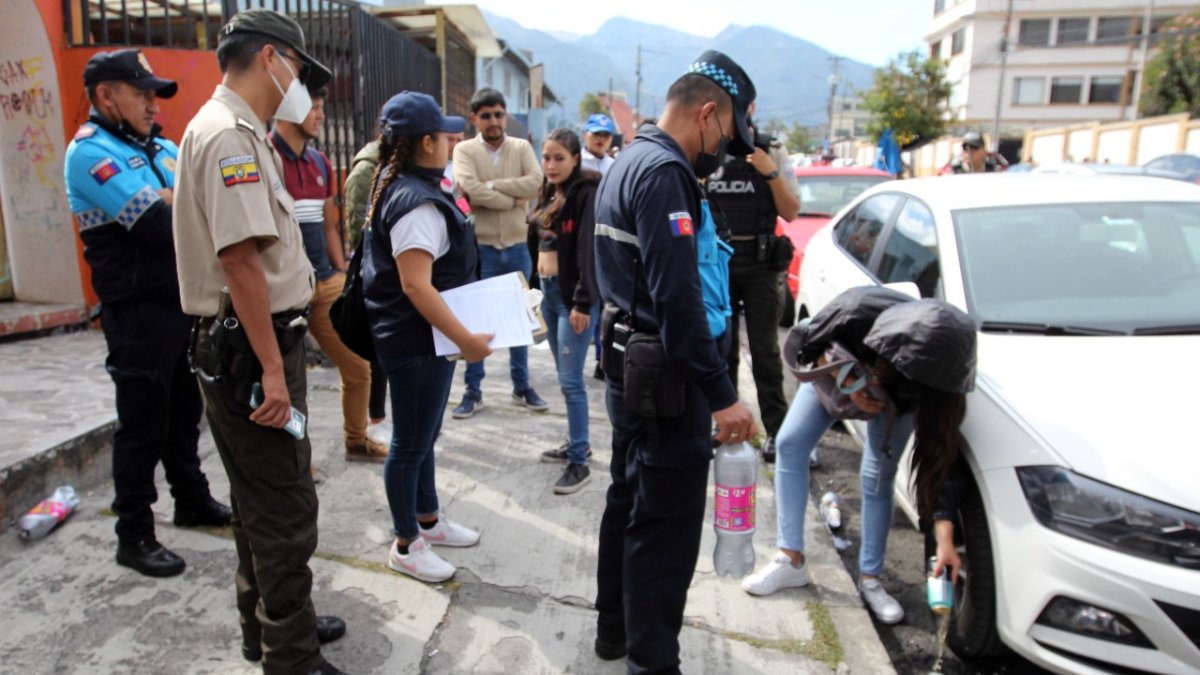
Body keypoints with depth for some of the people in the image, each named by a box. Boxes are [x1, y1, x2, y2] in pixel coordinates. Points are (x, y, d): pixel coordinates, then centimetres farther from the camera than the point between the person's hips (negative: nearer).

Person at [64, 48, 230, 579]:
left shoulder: (160, 147, 13)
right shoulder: (91, 151, -11)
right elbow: (160, 226, -22)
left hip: (186, 301, 7)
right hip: (140, 313, -7)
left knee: (184, 412, 19)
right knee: (143, 425, 1)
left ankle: (192, 501, 35)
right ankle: (134, 536, 15)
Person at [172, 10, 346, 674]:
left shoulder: (233, 130, 17)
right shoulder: (231, 134, -15)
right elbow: (239, 257, -24)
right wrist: (272, 368, -24)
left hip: (247, 346, 11)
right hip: (250, 347, -11)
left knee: (261, 501, 21)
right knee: (284, 513, -1)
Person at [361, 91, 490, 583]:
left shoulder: (400, 188, 12)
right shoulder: (417, 203, -22)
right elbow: (416, 285, -28)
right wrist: (464, 338, -26)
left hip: (425, 339, 10)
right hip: (416, 343, -10)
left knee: (423, 436, 21)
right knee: (410, 444, 4)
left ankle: (428, 520, 38)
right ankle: (406, 545, 21)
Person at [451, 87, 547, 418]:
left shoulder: (522, 147, 4)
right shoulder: (464, 150, -3)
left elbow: (535, 182, -13)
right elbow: (471, 190, -20)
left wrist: (493, 185, -16)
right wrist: (514, 199, -13)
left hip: (517, 247, 3)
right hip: (480, 248, -2)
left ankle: (522, 386, 27)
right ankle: (473, 392, 18)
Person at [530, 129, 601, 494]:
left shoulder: (587, 193, -11)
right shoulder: (548, 194, 14)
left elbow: (591, 251, -18)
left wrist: (583, 302, -22)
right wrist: (536, 285, 17)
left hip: (574, 294, -8)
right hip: (548, 290, 9)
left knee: (571, 379, -8)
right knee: (565, 376, 15)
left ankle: (579, 463, 0)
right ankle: (578, 441, 28)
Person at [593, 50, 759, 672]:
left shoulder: (629, 163, 14)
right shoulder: (665, 173, -19)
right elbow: (677, 297, -27)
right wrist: (721, 394, -23)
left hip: (630, 370, 11)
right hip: (666, 381, -11)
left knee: (628, 502, 21)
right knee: (666, 528, 0)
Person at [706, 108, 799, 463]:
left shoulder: (771, 151, 1)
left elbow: (790, 212, -1)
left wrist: (771, 173, -14)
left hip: (760, 262, -2)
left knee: (765, 349, 1)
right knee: (721, 346, 10)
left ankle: (775, 429, 8)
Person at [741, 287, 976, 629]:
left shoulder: (936, 371, -38)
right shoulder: (858, 309, -44)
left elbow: (940, 455, -30)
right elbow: (810, 347, -21)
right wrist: (850, 384, -37)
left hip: (900, 396, -1)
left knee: (878, 478, -10)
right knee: (791, 444, -8)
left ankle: (870, 578, 7)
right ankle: (791, 559, 0)